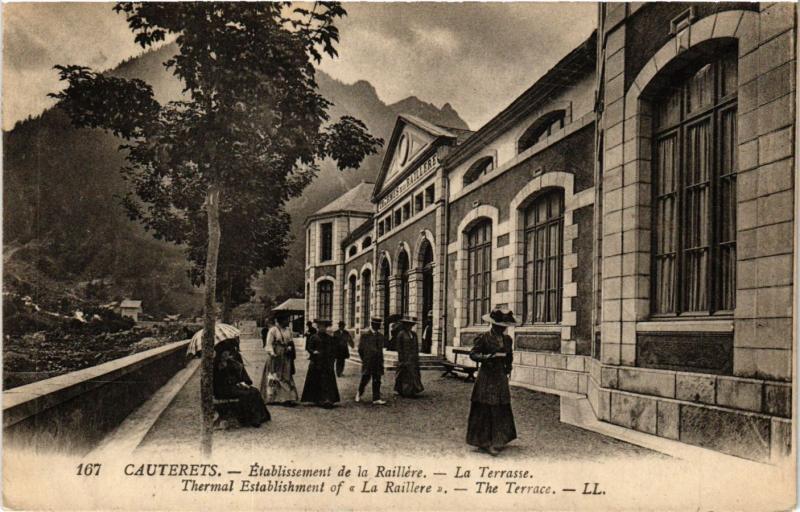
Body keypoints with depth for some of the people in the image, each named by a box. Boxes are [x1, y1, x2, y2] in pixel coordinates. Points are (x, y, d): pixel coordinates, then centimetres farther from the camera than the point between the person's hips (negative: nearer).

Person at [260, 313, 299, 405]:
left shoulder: (288, 330, 11)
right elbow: (269, 344, -12)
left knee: (286, 377, 6)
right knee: (273, 377, -2)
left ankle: (286, 398, 10)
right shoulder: (273, 330, -8)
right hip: (275, 358, -6)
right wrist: (272, 353, -27)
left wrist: (289, 348, -4)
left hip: (286, 358, 6)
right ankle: (271, 398, 4)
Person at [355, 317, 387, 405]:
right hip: (367, 363, -4)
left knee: (377, 381, 3)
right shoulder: (365, 336, -3)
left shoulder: (381, 336, 10)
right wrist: (364, 360, 2)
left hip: (378, 363, 4)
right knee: (365, 379, 1)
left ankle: (376, 399, 5)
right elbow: (360, 349, 0)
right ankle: (359, 393, 26)